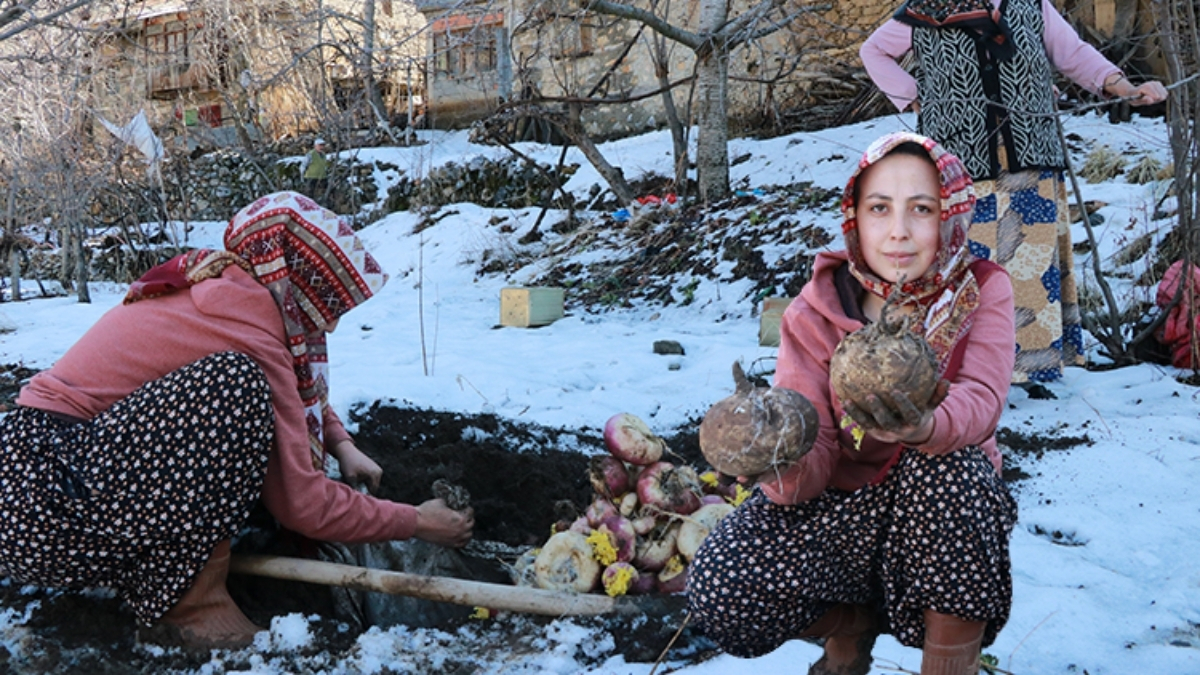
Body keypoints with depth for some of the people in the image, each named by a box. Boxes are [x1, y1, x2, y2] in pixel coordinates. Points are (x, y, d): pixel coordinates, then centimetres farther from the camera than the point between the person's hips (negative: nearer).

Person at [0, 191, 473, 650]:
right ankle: (187, 604, -16)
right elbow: (302, 504, -17)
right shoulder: (246, 334, -20)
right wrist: (417, 522, -5)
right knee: (233, 387, -27)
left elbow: (304, 393, 26)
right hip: (41, 512, -10)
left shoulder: (217, 288, 7)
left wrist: (342, 445, 9)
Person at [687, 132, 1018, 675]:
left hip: (946, 510, 0)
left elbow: (981, 398, -29)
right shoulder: (814, 315, -10)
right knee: (717, 590, -24)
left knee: (944, 466, -36)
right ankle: (853, 622, 9)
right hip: (844, 505, 1)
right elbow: (813, 463, -19)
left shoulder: (982, 291, -9)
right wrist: (782, 467, -44)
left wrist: (925, 428, -53)